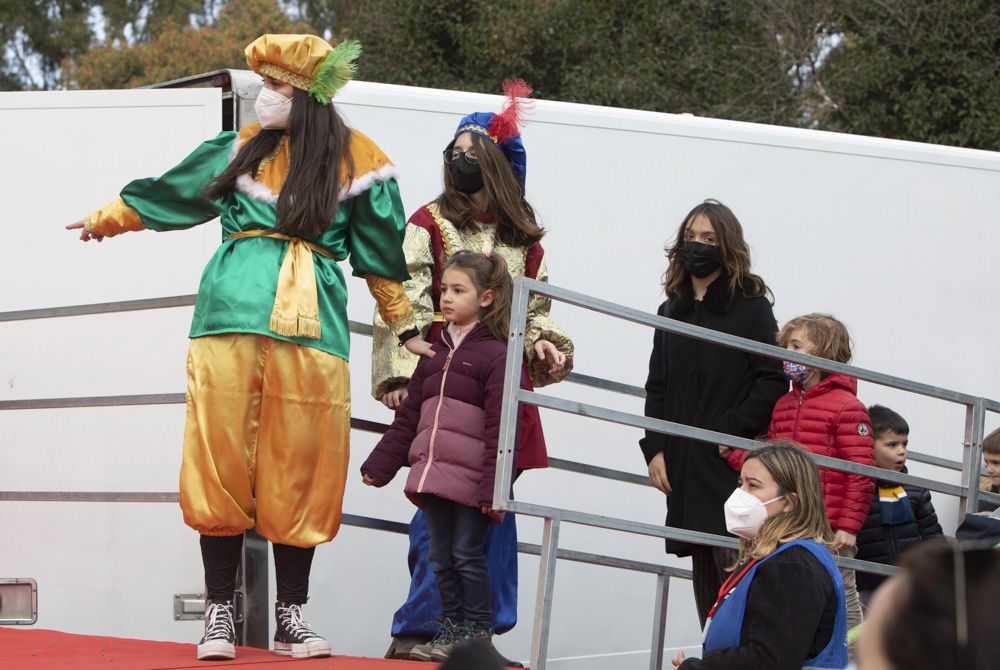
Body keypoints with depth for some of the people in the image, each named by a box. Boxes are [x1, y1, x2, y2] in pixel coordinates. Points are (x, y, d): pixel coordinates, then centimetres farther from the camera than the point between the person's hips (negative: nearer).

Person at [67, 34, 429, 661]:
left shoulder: (357, 161, 6)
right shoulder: (242, 149, 13)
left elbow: (382, 253, 15)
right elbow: (165, 194, 27)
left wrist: (406, 327, 19)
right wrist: (107, 221, 36)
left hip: (313, 325, -2)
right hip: (231, 317, 2)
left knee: (299, 470, -1)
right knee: (222, 459, -3)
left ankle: (292, 617, 9)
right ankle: (220, 612, 5)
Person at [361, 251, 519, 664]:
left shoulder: (495, 355, -7)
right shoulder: (437, 354, 15)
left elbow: (500, 429, -12)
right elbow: (408, 417, 20)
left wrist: (492, 487, -17)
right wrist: (379, 465, 17)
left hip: (471, 479, -7)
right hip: (433, 475, 7)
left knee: (468, 554, -2)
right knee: (441, 557, 10)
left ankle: (477, 632, 6)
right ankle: (451, 628, 17)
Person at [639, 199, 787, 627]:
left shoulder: (752, 308, 0)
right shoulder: (672, 311, 16)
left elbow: (773, 381, -7)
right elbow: (657, 387, 16)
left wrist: (730, 431, -13)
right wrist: (654, 448, 4)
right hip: (684, 466, 6)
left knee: (732, 562, -15)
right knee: (703, 571, 6)